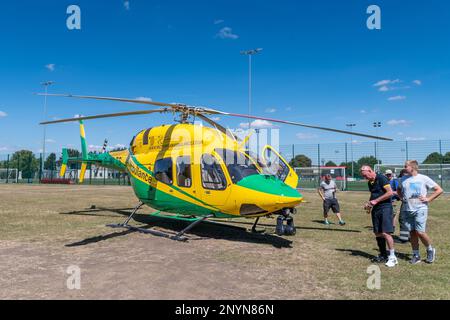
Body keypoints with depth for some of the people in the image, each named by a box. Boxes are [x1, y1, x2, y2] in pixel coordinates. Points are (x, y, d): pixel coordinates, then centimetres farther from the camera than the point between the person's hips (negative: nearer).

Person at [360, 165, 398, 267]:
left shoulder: (381, 178, -11)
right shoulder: (370, 183, 15)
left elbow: (390, 193, -17)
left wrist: (376, 201, -16)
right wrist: (369, 204, 6)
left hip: (385, 207, -8)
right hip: (375, 209, 8)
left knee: (385, 233, -11)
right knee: (377, 233, 9)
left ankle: (392, 257, 1)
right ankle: (383, 255, 21)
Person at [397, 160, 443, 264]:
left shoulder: (423, 178, -3)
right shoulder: (404, 179, 10)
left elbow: (439, 190, -1)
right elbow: (399, 190, 29)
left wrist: (428, 199, -8)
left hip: (420, 209, -4)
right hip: (407, 210, 4)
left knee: (420, 232, -10)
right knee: (412, 232, 7)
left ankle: (430, 250, 17)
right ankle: (416, 255, 17)